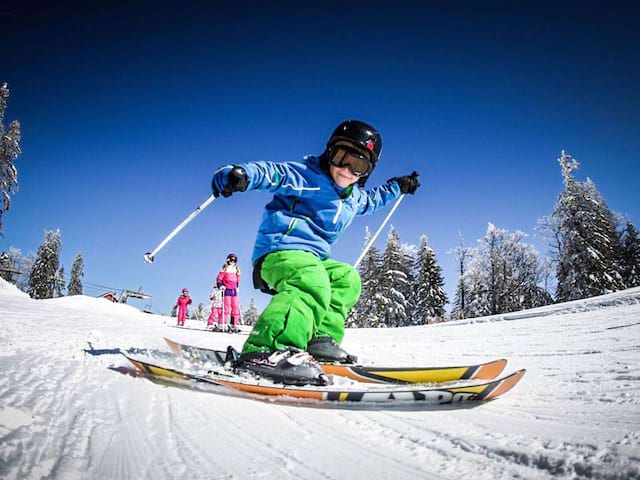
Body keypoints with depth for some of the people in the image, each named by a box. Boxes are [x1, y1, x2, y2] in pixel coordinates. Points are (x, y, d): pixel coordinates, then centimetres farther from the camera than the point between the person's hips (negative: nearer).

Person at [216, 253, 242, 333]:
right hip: (227, 290, -5)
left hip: (234, 291, 5)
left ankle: (235, 325, 3)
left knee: (236, 308, 1)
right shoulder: (224, 269, 2)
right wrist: (221, 286, -11)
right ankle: (224, 324, -10)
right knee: (227, 307, -12)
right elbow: (219, 278, 1)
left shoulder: (237, 270, 16)